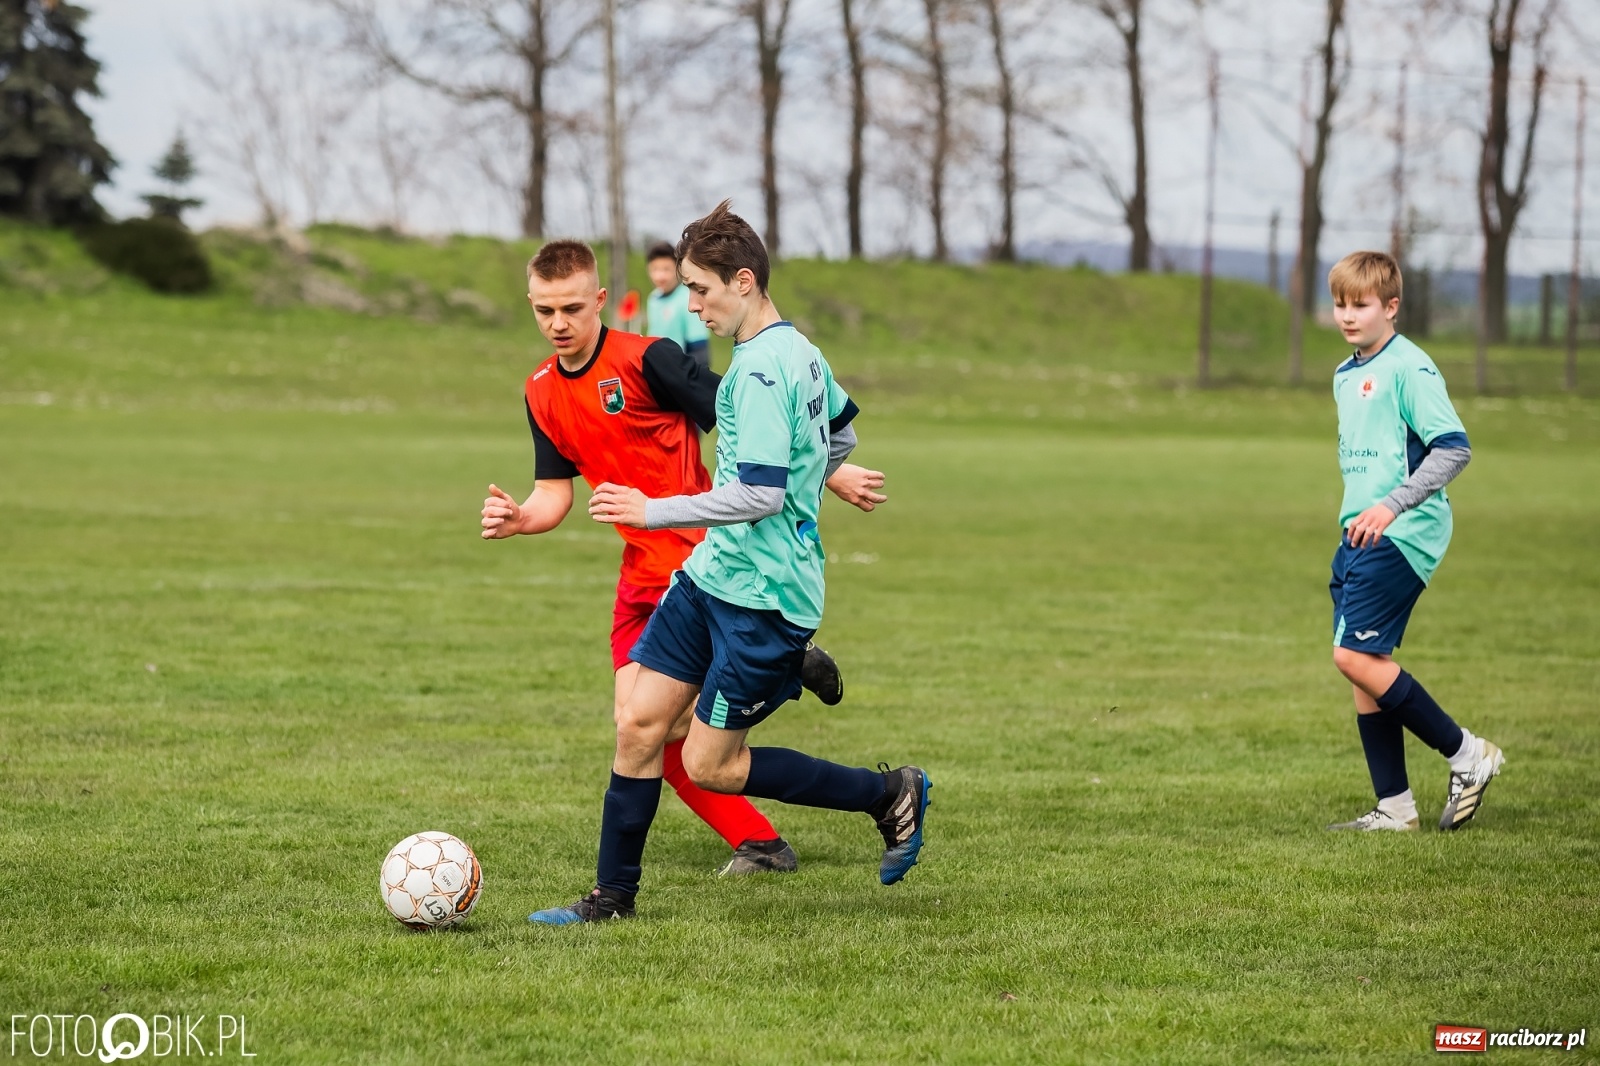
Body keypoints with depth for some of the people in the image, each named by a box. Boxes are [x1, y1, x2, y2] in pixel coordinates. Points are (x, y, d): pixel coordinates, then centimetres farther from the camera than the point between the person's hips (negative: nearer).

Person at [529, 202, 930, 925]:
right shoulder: (797, 350, 9)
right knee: (639, 725, 5)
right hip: (711, 574, 9)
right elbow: (841, 435, 25)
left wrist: (651, 511, -22)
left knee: (709, 766, -1)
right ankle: (612, 896, 13)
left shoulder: (761, 369, -21)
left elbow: (759, 494, -28)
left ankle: (890, 795, 10)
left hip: (762, 597, -9)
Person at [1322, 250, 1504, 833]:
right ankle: (1394, 807, 9)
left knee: (1356, 655, -16)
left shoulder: (1409, 368, -11)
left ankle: (1467, 754, -5)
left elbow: (1454, 447, -18)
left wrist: (1393, 505, -23)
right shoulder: (1346, 375, 16)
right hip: (1361, 537, 9)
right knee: (1361, 664, 5)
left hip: (1401, 537, -9)